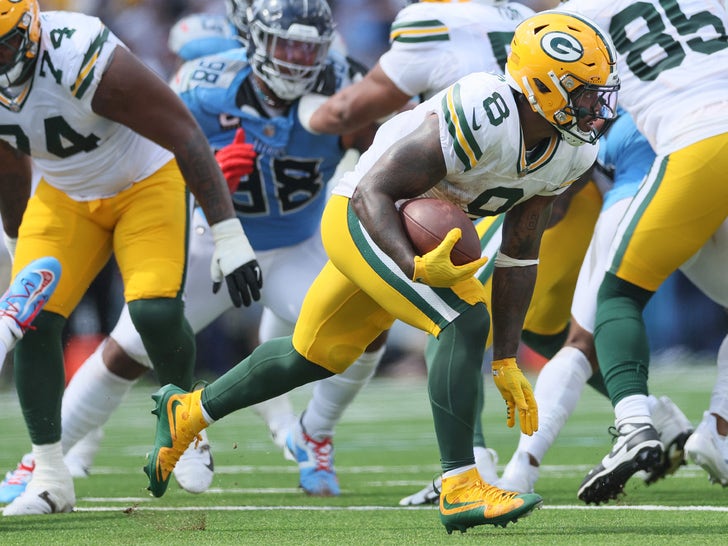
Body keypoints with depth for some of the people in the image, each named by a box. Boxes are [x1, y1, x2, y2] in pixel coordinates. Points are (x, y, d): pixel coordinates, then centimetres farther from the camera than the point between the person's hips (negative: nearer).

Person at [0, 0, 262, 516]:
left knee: (155, 311, -23)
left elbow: (186, 135, -30)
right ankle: (50, 479, -3)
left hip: (148, 182, -5)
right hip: (66, 196, 5)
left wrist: (229, 235, -32)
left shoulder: (81, 61, -35)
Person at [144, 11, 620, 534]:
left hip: (424, 238, 9)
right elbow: (375, 191, -29)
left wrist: (507, 362, 2)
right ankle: (460, 490, -22)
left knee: (313, 357, 20)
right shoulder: (484, 117, -32)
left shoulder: (568, 152, -6)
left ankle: (186, 412, 40)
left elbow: (518, 255, 4)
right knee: (466, 323, -25)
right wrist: (417, 268, -46)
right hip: (362, 219, -9)